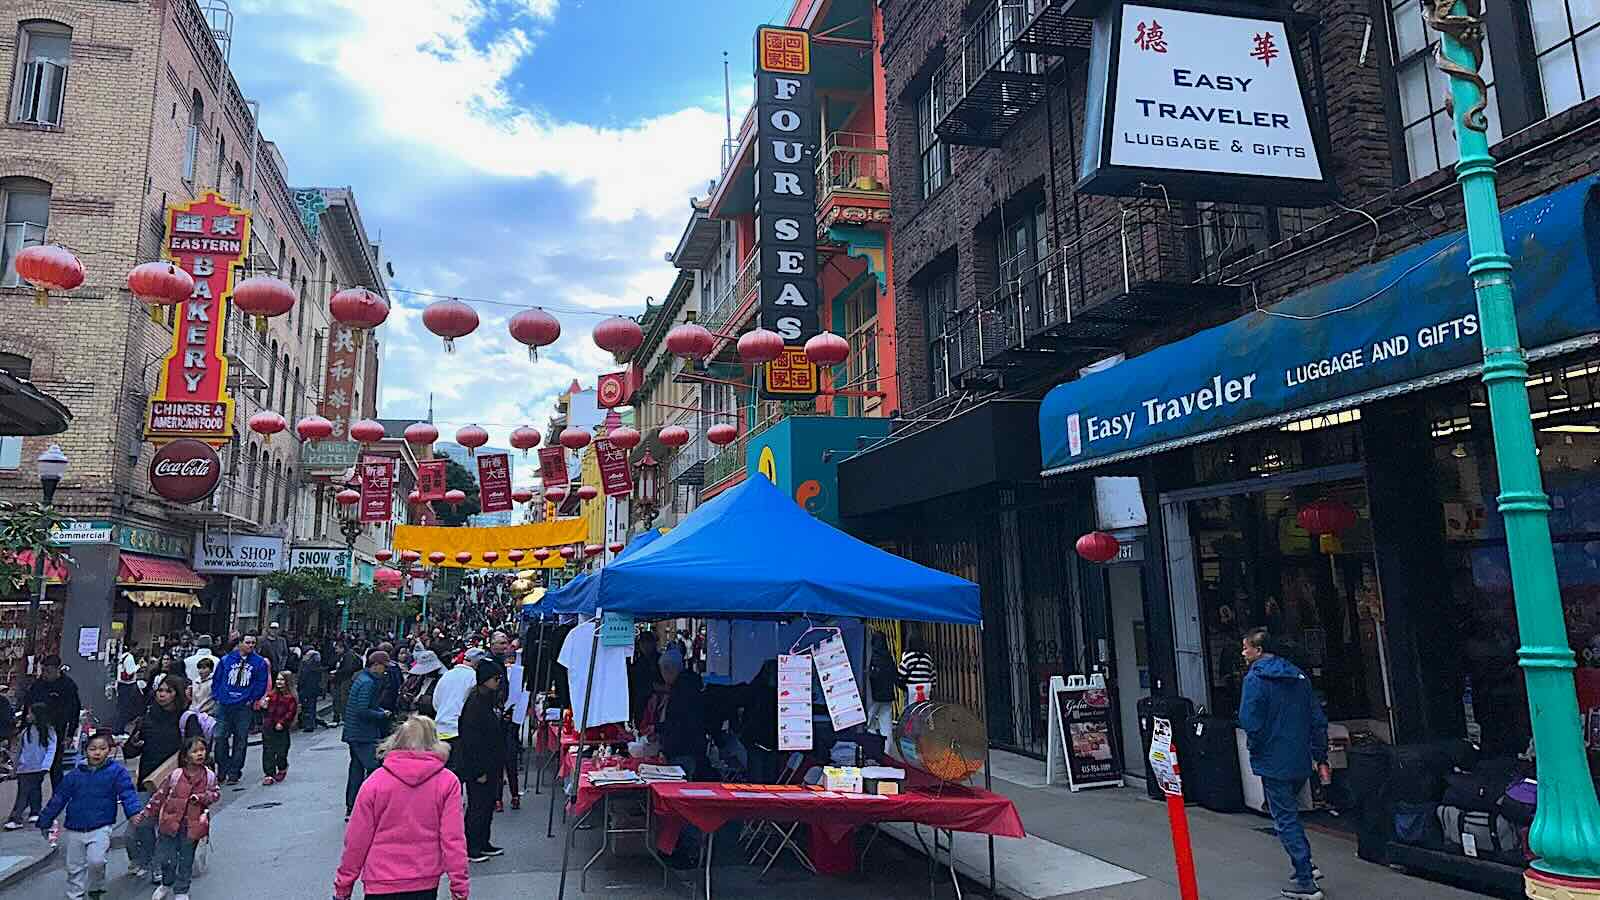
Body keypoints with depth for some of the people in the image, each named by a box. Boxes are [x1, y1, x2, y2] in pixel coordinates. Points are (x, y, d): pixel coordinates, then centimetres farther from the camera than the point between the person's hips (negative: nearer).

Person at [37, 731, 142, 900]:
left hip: (101, 828, -4)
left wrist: (134, 812, -30)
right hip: (74, 829, 4)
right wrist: (45, 822, 13)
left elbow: (127, 792, -15)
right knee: (75, 868, 12)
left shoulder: (116, 771, -6)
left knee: (96, 860, -18)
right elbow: (58, 798, 10)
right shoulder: (75, 774, 2)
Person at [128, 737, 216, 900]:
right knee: (166, 859, 6)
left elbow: (216, 793, 8)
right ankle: (166, 885, 36)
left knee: (186, 861, 12)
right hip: (171, 823, 0)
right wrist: (144, 814, 1)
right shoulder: (176, 775, -8)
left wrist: (202, 797, -11)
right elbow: (159, 795, 1)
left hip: (192, 826, 0)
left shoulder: (209, 776, -4)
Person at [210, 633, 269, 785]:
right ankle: (221, 772, 14)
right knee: (220, 737, 0)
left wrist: (252, 699, -4)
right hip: (224, 705, 1)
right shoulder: (226, 660, 6)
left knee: (240, 740, 3)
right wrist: (217, 696, 2)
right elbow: (216, 679, 11)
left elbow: (261, 683, 3)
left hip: (244, 707, -1)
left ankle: (234, 773, 12)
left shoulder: (259, 662, 1)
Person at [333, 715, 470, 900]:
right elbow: (453, 839, -7)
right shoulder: (448, 782, -6)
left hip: (381, 885, -1)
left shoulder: (375, 781, -6)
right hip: (426, 885, 1)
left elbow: (357, 839, -2)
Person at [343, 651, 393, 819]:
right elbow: (363, 711, -23)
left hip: (355, 733, 10)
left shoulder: (361, 678, 15)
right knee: (374, 767, -8)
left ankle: (351, 809, 21)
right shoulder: (368, 683, -18)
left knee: (357, 768, 15)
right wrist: (382, 714, -11)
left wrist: (380, 710, 8)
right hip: (364, 735, -10)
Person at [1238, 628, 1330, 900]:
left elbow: (1250, 723, -21)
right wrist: (1321, 759, 13)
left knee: (1285, 820, 3)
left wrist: (1256, 747, -1)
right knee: (1290, 813, 25)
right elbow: (1318, 720, 9)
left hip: (1274, 763, -7)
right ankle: (1306, 867, 29)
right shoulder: (1298, 676, 8)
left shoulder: (1255, 678, -14)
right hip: (1301, 762, 7)